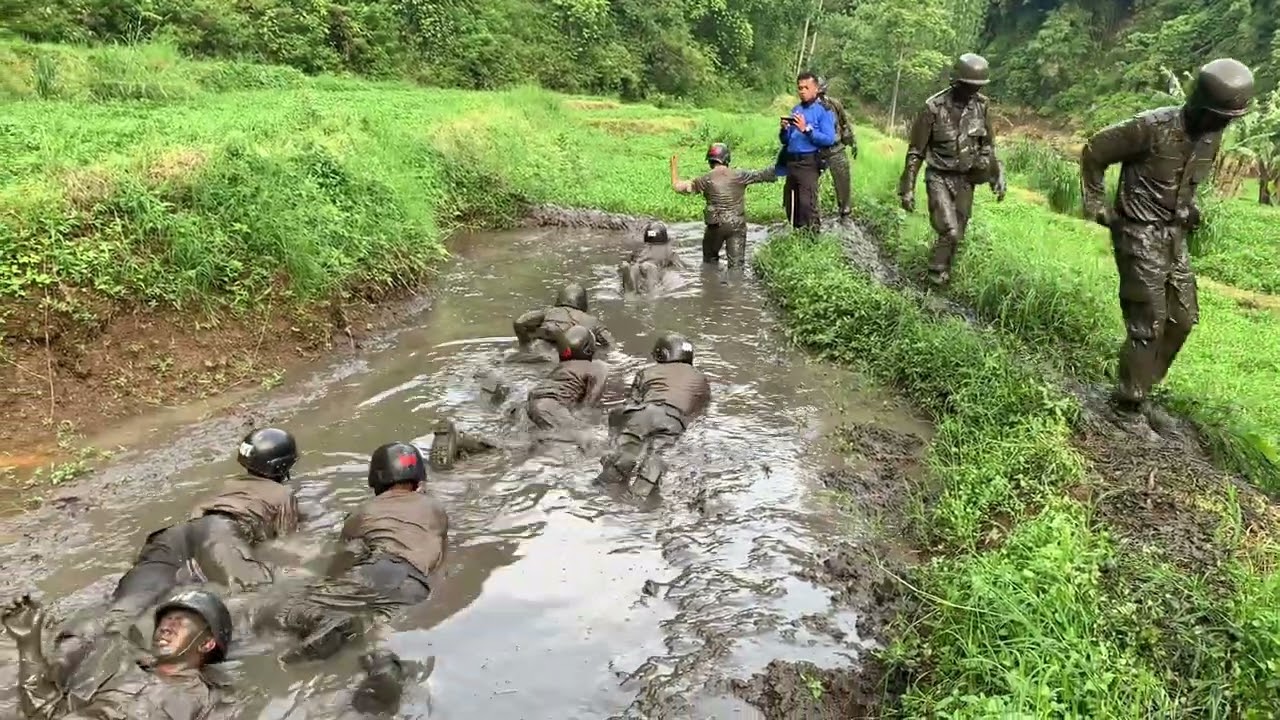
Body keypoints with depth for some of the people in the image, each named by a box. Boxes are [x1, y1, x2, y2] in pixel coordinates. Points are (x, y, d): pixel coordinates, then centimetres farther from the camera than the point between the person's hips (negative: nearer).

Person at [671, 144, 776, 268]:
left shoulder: (706, 180, -5)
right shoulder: (739, 176, -2)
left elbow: (678, 186, -2)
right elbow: (761, 175, 4)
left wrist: (673, 167, 12)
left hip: (716, 225, -1)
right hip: (737, 225, 1)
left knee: (709, 260, 21)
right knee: (737, 264, 3)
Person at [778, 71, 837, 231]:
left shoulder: (823, 110, -2)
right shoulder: (795, 110, 17)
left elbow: (829, 139, -14)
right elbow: (784, 140, 18)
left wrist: (806, 129, -18)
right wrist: (784, 129, -3)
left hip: (808, 163, -7)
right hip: (791, 162, 7)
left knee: (807, 204, -15)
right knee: (790, 204, 13)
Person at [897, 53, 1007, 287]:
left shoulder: (980, 106, -1)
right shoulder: (934, 108, -14)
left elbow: (988, 145, 13)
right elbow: (915, 151, -9)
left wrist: (997, 178, 12)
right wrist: (907, 188, -10)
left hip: (966, 180, 5)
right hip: (940, 178, -4)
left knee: (958, 234, 9)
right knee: (950, 232, -16)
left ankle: (944, 272, 26)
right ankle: (937, 272, 5)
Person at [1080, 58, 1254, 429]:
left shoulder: (1211, 137, 4)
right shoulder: (1152, 127, -19)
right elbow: (1094, 151, -11)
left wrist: (1189, 208, 11)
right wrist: (1097, 206, -8)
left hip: (1175, 234, 8)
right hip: (1140, 233, -8)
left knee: (1183, 318, 11)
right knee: (1148, 321, -9)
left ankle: (1142, 382, 26)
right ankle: (1130, 401, 3)